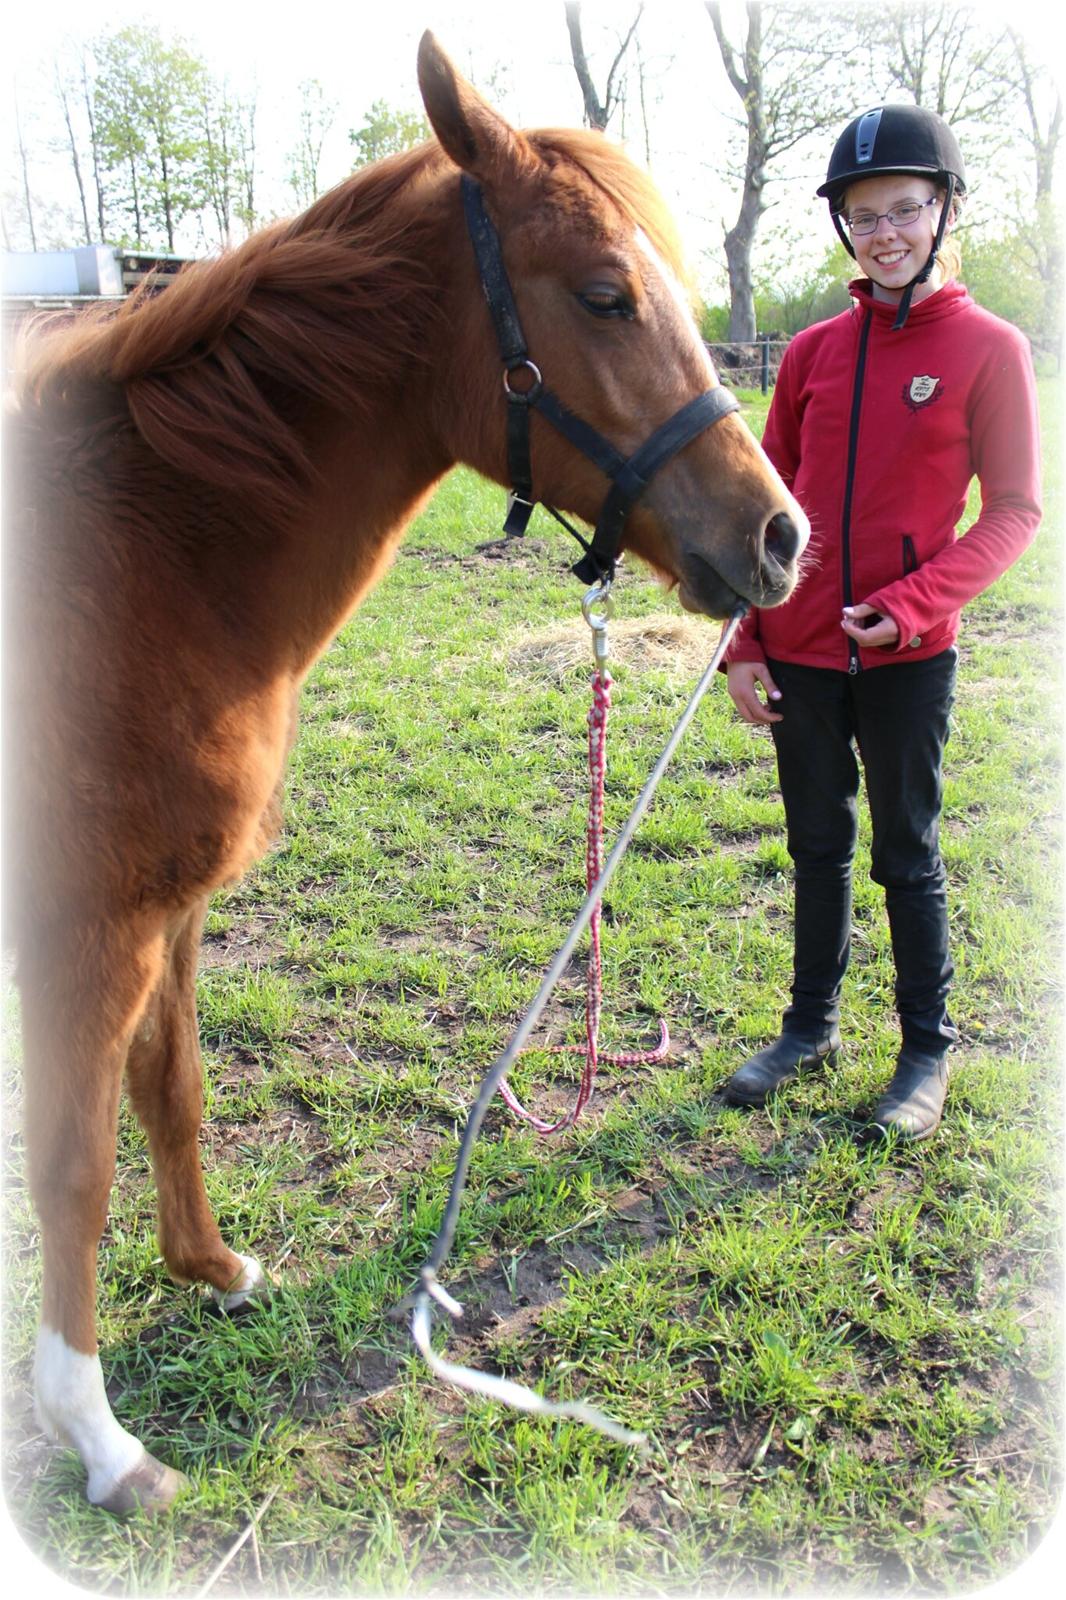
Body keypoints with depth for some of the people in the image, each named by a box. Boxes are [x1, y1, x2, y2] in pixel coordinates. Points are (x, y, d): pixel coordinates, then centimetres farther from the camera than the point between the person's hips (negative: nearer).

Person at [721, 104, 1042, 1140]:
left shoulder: (989, 348, -4)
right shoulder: (813, 351, 5)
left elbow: (1014, 510, -5)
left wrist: (912, 605, -19)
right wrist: (743, 644, 2)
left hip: (907, 657, -3)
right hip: (799, 652, 4)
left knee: (908, 856, 7)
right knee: (818, 848, 15)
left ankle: (928, 1050, 24)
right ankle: (811, 1025, 32)